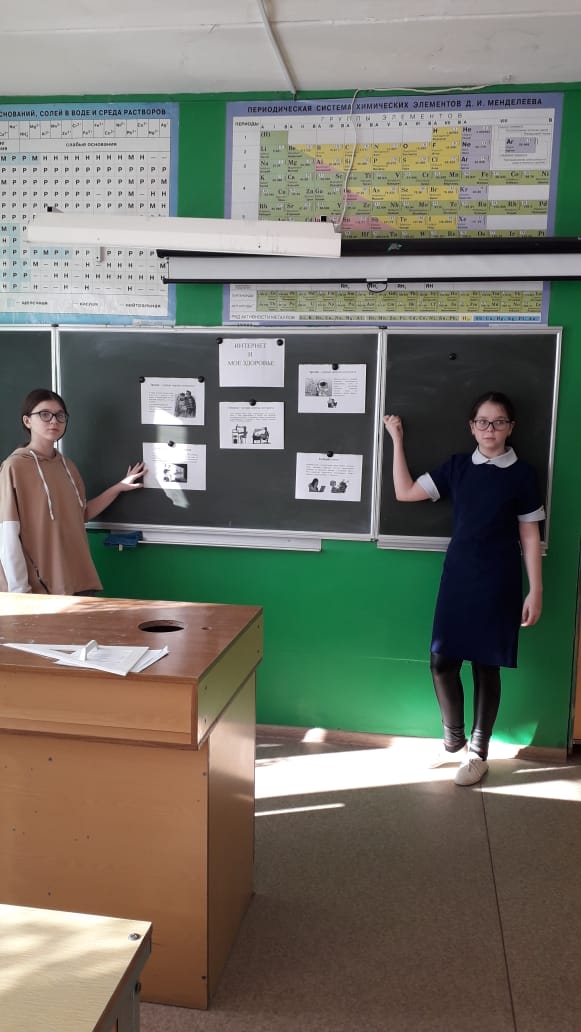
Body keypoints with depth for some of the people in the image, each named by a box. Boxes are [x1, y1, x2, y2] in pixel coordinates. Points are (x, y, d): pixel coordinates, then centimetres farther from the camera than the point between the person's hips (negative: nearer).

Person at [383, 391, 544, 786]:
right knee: (442, 661, 3)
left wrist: (536, 590, -5)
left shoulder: (522, 473, -4)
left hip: (498, 582, -3)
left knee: (486, 666, 5)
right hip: (457, 578, 3)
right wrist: (397, 441, 3)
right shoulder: (457, 466, 5)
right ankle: (454, 742, 26)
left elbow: (530, 536, -2)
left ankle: (478, 753, 21)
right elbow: (405, 492, 5)